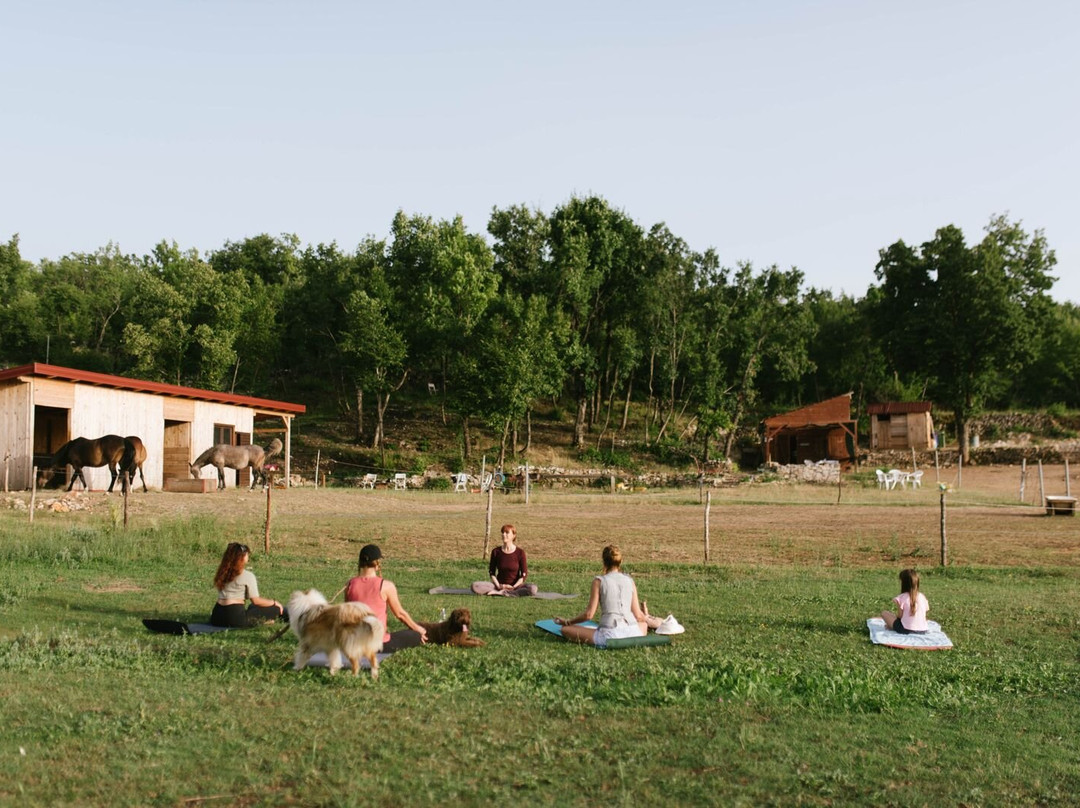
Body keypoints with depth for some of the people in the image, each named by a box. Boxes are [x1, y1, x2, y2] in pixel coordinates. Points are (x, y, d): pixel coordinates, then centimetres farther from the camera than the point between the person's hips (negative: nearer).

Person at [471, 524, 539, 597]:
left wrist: (513, 587, -17)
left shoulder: (520, 552, -6)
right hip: (499, 585, 1)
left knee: (533, 589, -34)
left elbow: (524, 574, -5)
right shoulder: (496, 552, 1)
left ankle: (501, 593, -24)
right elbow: (491, 572, 5)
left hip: (515, 586, -1)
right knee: (475, 586, -23)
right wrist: (498, 585, -11)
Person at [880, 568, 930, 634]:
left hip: (906, 630, -5)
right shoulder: (923, 597, 2)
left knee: (884, 613, 12)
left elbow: (900, 616, -8)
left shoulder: (901, 597, -12)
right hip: (923, 631, 5)